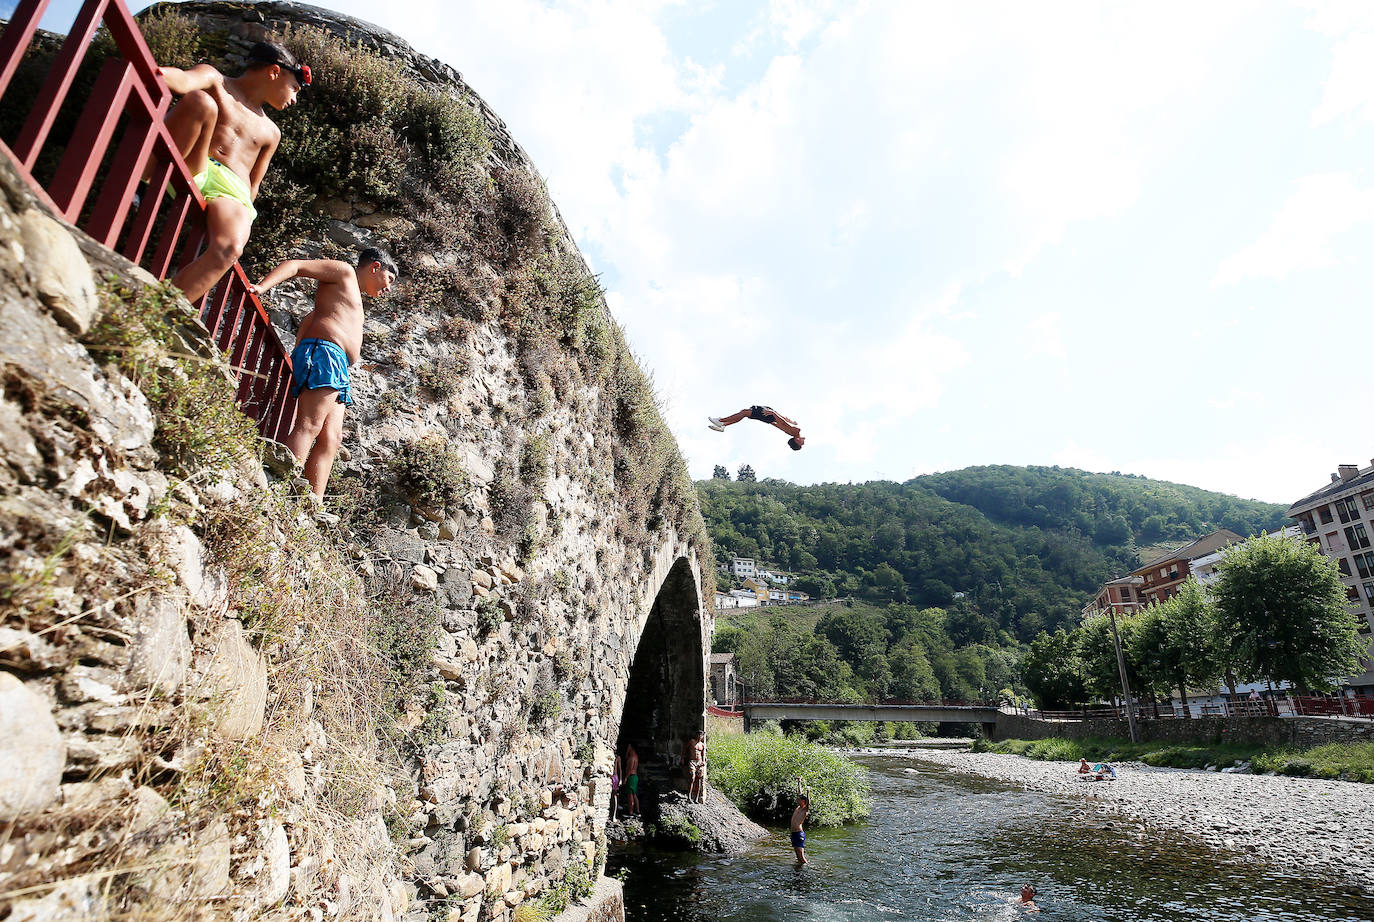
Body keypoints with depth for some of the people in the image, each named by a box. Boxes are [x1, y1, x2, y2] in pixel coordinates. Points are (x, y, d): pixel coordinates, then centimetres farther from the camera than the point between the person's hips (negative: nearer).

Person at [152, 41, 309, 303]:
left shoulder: (270, 132, 29)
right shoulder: (215, 81, 17)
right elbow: (185, 80, -9)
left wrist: (243, 217, 8)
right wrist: (157, 72, -33)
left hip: (230, 190, 2)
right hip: (188, 169, -1)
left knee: (230, 248, -34)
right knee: (202, 101, -27)